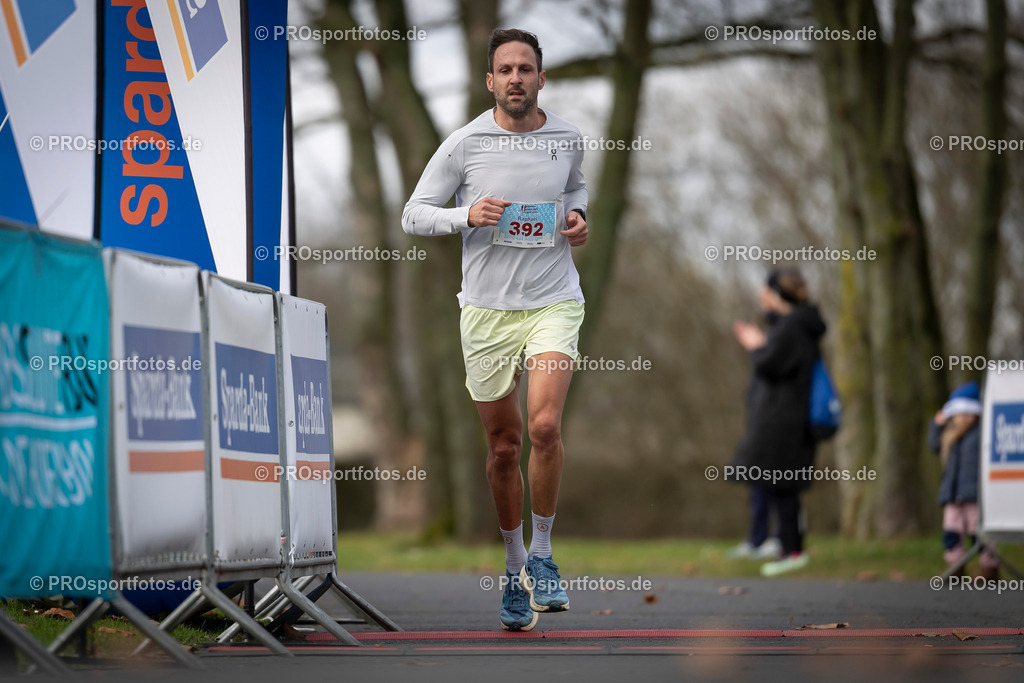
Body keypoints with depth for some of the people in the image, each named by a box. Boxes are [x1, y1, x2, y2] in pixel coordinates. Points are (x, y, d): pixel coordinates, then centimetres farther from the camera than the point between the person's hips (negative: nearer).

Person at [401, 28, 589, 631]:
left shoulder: (569, 138, 3)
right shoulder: (465, 144, -4)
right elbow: (413, 215, 1)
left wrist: (576, 215, 3)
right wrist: (468, 216, -17)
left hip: (554, 302, 0)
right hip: (487, 308, 0)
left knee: (544, 426, -20)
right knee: (504, 446, 6)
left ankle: (543, 553, -1)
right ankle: (515, 568, 25)